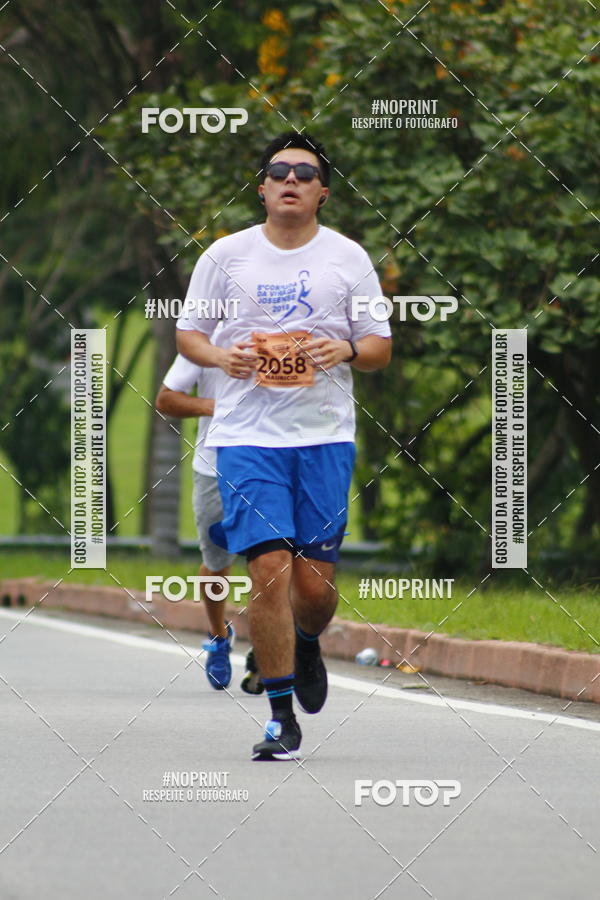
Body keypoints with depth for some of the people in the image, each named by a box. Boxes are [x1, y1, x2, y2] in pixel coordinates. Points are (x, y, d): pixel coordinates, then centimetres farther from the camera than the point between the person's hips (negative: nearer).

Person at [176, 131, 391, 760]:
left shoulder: (348, 258, 6)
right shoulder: (226, 255, 5)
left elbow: (380, 349, 10)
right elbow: (187, 332, 12)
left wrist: (347, 349, -13)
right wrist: (222, 357, -9)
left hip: (325, 436, 1)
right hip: (247, 436, -1)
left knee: (315, 583, 0)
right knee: (270, 570, -13)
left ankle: (307, 644, 36)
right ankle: (282, 719, -5)